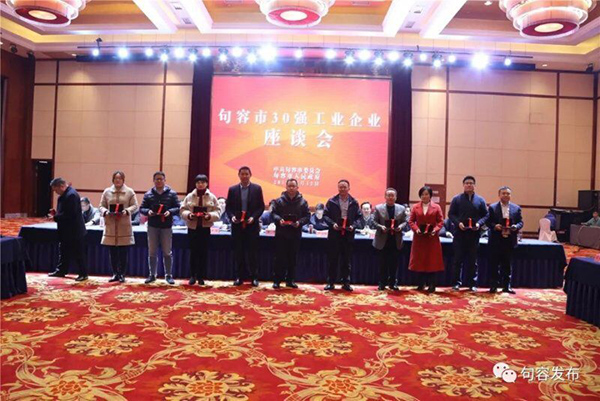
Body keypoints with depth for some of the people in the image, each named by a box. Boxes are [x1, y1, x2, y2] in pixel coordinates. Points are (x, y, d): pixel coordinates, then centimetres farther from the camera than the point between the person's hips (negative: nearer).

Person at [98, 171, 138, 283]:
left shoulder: (130, 192, 4)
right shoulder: (107, 191, 10)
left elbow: (134, 206, 2)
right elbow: (101, 206, 10)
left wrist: (127, 211, -16)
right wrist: (105, 212, -11)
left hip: (124, 227, -2)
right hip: (110, 226, 2)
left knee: (123, 253, 1)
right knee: (113, 253, 6)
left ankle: (122, 274, 11)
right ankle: (115, 274, 17)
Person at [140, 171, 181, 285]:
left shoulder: (172, 193, 2)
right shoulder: (148, 194, 6)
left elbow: (177, 208, -1)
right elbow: (142, 208, 6)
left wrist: (170, 211, -19)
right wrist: (148, 211, -15)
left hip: (166, 226, -2)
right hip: (152, 226, 2)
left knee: (167, 252, 4)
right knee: (152, 252, 8)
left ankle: (168, 275, 13)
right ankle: (152, 275, 19)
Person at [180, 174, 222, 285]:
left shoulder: (212, 197, 2)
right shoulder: (189, 196, 3)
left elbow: (218, 212, -1)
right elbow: (182, 210, 3)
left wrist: (210, 215, -19)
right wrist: (188, 215, -16)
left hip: (205, 228, 0)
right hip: (192, 227, 0)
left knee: (203, 252, 3)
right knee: (193, 252, 4)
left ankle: (201, 277, 12)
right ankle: (192, 276, 14)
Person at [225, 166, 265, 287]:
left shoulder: (257, 188, 1)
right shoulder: (232, 189, 6)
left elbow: (261, 206, 1)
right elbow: (228, 207, 8)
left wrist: (254, 217, -13)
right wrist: (232, 216, -10)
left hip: (252, 225, -2)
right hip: (237, 225, 2)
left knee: (252, 252, 1)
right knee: (238, 252, 6)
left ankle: (254, 277, 9)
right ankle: (239, 277, 14)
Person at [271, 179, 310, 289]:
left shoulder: (302, 202, 4)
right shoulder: (279, 200, 1)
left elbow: (307, 216, 3)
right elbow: (273, 213, 1)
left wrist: (300, 222, -15)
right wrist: (279, 219, -19)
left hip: (295, 234, 1)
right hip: (281, 233, -1)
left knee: (293, 258, 8)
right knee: (280, 258, 1)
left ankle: (290, 280, 18)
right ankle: (277, 280, 9)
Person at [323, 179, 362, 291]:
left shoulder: (354, 203, 5)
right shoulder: (331, 201, 1)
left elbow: (359, 217, 8)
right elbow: (325, 215, 2)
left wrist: (353, 225, -9)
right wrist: (332, 223, -14)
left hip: (348, 234, 1)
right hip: (334, 234, -1)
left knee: (347, 260, 7)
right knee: (333, 259, 4)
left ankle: (346, 283, 16)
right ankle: (330, 282, 12)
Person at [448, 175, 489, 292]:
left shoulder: (480, 200, 8)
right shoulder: (457, 199, 5)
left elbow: (485, 215, 8)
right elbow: (451, 214, 2)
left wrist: (479, 223, -11)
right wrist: (458, 223, -14)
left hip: (474, 233, 1)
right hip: (460, 233, -1)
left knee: (472, 260, 7)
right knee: (458, 259, 3)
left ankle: (472, 284, 13)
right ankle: (456, 283, 9)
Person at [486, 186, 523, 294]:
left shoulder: (516, 208, 8)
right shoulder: (492, 207, 2)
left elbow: (520, 222, 7)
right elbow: (488, 221, -1)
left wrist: (516, 226, -13)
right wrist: (494, 226, -19)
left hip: (509, 241, 2)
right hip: (496, 241, -2)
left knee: (507, 264, 9)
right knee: (494, 264, 3)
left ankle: (507, 286, 16)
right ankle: (494, 285, 11)